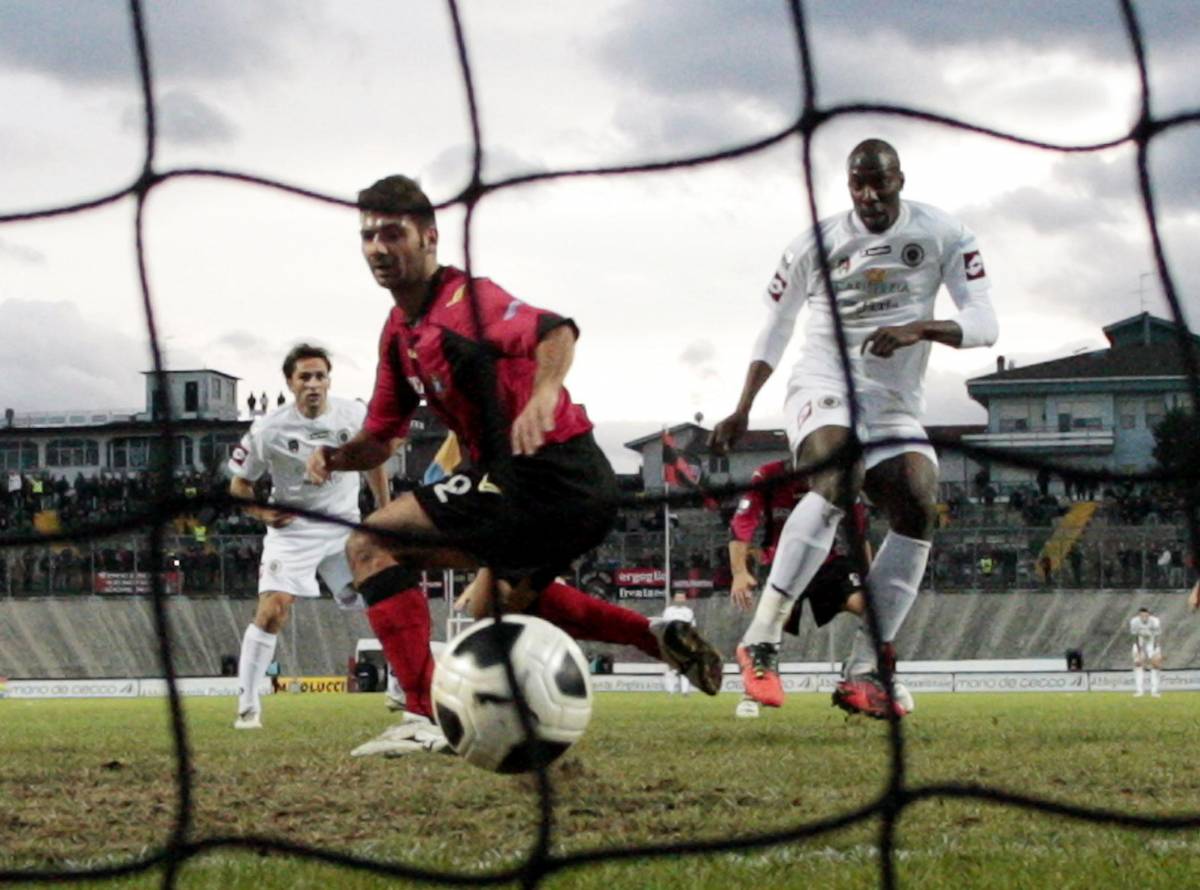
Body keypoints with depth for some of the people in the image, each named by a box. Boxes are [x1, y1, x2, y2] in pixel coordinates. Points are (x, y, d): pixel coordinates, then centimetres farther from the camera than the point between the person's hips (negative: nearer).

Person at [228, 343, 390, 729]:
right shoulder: (268, 430, -13)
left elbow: (374, 462, 13)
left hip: (346, 528, 3)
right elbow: (239, 483, -1)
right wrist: (262, 512, -19)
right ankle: (247, 705, -9)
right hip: (292, 530, -3)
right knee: (271, 610, -17)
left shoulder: (355, 415, -6)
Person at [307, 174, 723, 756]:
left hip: (546, 474, -11)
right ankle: (660, 638, 29)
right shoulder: (399, 333, 15)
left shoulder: (463, 299, -13)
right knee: (496, 601, 35)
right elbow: (379, 438, 20)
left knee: (370, 546, -13)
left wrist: (544, 392, -52)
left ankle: (425, 719, -19)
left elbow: (555, 331, -31)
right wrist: (336, 457, -2)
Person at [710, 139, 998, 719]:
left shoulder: (942, 236, 1)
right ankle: (760, 644, -36)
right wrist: (743, 410, 9)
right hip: (824, 388, -3)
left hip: (894, 405, 3)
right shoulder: (814, 246, 2)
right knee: (838, 482, -33)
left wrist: (919, 329, -25)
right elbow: (775, 330, 14)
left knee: (918, 512, -19)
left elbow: (983, 323, -6)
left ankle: (863, 674, -15)